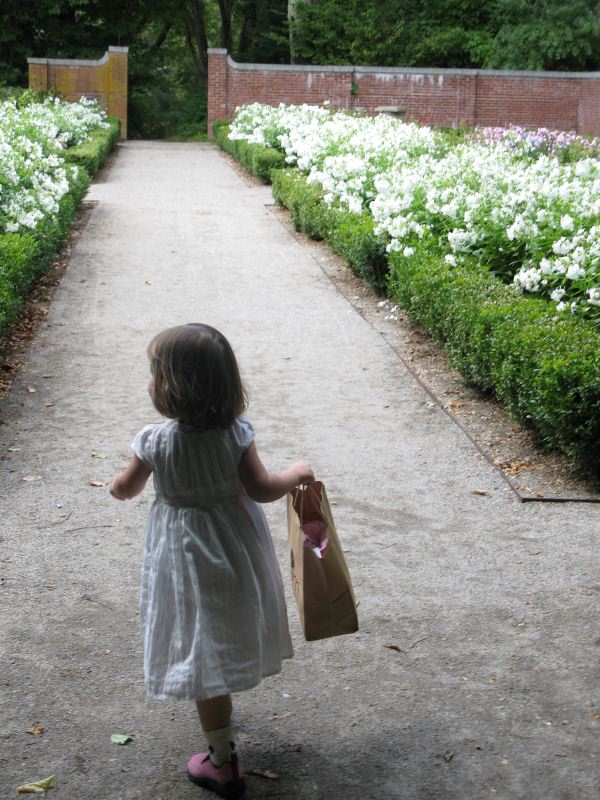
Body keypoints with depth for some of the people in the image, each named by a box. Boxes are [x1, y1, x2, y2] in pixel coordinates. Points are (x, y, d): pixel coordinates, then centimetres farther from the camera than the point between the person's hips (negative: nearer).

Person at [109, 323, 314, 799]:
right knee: (227, 639, 27)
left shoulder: (155, 441, -19)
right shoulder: (236, 433, -16)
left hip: (188, 558, -4)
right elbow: (262, 489, -13)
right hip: (237, 552, 4)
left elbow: (126, 489, -3)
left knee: (204, 653, 6)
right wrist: (298, 474, 5)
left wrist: (115, 485, 21)